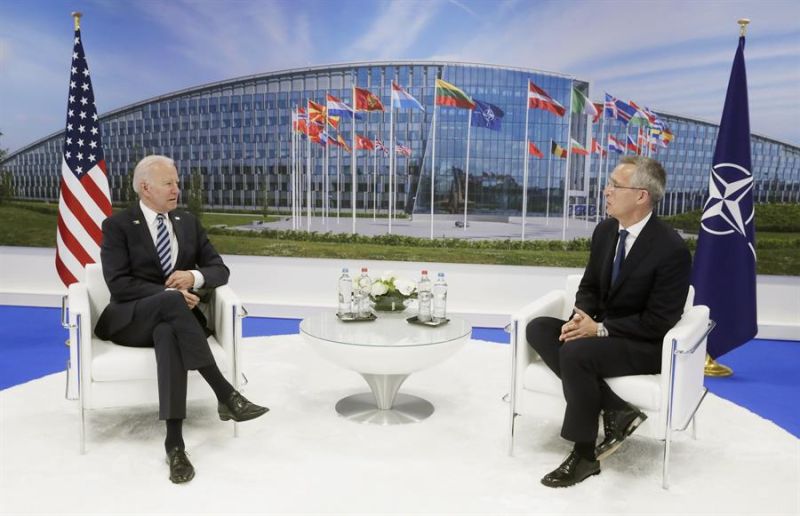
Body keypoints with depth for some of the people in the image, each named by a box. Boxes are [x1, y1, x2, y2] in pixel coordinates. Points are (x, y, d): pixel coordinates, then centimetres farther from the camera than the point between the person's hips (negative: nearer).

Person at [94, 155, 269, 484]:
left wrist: (194, 277, -14)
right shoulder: (117, 225, 1)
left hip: (172, 318, 3)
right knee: (170, 301, -38)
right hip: (131, 319, -2)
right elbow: (119, 284, -11)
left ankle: (174, 443, -41)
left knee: (168, 333, -37)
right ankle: (226, 395, -40)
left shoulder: (188, 223, 14)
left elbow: (220, 270, 9)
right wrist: (169, 294, -22)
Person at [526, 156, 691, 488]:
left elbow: (658, 323, -18)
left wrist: (600, 329, -22)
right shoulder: (605, 231, 2)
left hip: (644, 345, -8)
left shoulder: (672, 249, -19)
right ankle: (614, 410, -16)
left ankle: (584, 455, -14)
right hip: (598, 328, 8)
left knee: (575, 352, -33)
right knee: (538, 329, -15)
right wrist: (581, 317, -11)